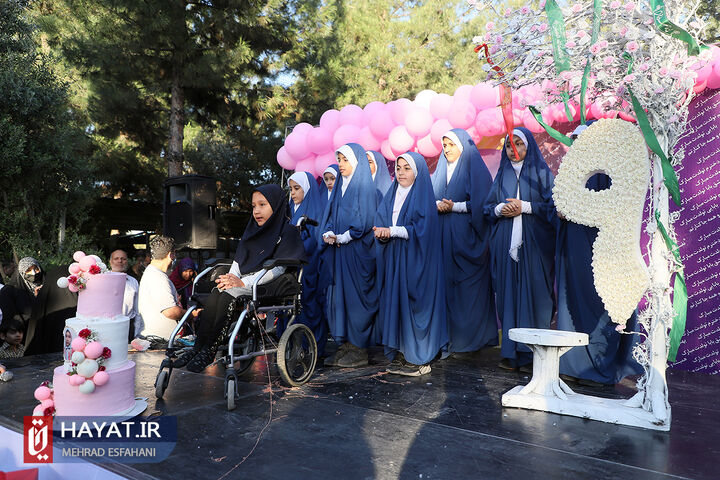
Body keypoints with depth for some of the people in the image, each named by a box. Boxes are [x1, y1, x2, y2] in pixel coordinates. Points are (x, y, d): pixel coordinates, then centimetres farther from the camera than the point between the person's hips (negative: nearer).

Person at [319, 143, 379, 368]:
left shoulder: (365, 187, -4)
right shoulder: (340, 186, 18)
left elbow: (365, 221, -13)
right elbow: (329, 216, 16)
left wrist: (342, 237, -12)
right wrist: (328, 234, -2)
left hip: (357, 251, -7)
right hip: (337, 252, 8)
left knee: (355, 296, -5)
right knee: (338, 295, 6)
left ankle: (359, 350, 3)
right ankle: (345, 346, 13)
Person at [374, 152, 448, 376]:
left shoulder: (424, 196, -3)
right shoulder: (391, 195, 16)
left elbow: (421, 229, -14)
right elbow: (381, 221, 10)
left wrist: (391, 231, -16)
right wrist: (381, 233, -12)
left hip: (415, 259, -6)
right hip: (393, 260, 6)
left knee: (414, 302, -6)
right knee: (394, 301, 3)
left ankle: (418, 358, 1)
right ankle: (399, 354, 11)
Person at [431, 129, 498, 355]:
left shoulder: (475, 168, 1)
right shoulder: (441, 170, 19)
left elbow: (481, 203, -8)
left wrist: (455, 207, -14)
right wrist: (437, 205, -6)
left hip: (466, 235, -5)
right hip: (444, 235, 5)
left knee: (468, 287, -4)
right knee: (446, 283, 1)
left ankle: (469, 337, 3)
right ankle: (448, 334, 7)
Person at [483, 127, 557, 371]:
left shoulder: (541, 172, 7)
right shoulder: (501, 175, 18)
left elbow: (553, 205, -2)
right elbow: (487, 207, 15)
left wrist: (525, 207, -12)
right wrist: (500, 209, -5)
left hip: (533, 243, -3)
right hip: (505, 244, 3)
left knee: (532, 293, -7)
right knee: (508, 294, 0)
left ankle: (532, 353, -1)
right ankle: (511, 353, 5)